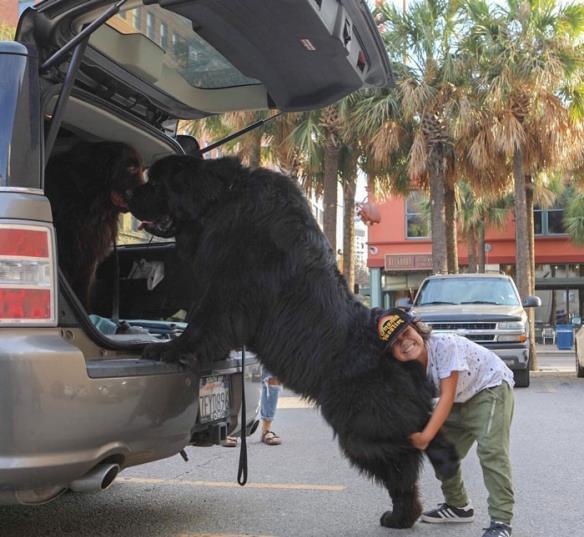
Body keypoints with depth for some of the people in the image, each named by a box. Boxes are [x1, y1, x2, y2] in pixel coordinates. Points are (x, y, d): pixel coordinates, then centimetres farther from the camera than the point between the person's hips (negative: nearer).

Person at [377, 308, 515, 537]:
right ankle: (458, 505, 30)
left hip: (492, 387, -8)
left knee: (491, 449, -23)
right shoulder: (410, 367, -12)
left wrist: (425, 436, -32)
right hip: (461, 400, 8)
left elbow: (447, 397, -33)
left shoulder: (444, 344, -34)